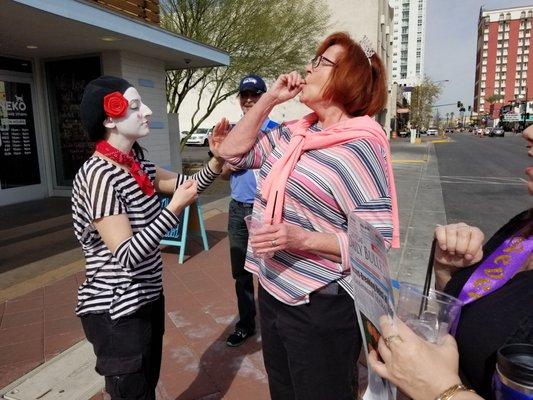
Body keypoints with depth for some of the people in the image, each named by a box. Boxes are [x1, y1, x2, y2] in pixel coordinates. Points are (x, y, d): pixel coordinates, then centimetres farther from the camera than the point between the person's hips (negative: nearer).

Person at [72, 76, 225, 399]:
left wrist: (217, 160, -9)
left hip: (148, 298, 8)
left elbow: (187, 184, 8)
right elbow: (127, 254, -27)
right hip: (116, 311, -8)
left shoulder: (139, 165, 3)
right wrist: (175, 208, -29)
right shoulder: (98, 175, -23)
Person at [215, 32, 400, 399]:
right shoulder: (292, 133, 4)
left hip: (322, 308, -7)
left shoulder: (359, 146, -18)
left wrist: (301, 238, -30)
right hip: (272, 293, 7)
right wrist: (269, 98, 1)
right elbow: (233, 152, 10)